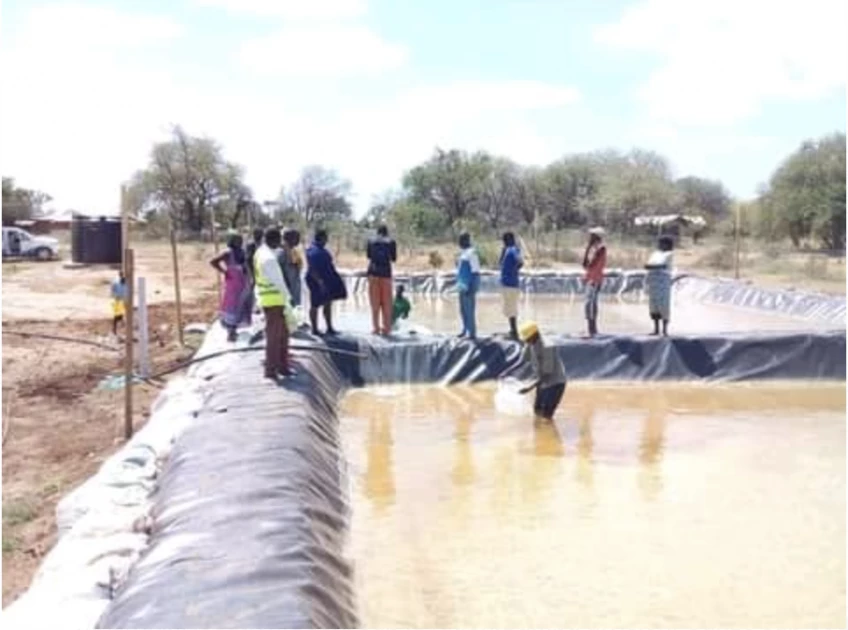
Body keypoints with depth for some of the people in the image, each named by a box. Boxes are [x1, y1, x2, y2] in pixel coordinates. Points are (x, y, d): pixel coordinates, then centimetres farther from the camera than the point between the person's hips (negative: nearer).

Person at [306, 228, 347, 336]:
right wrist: (319, 282, -31)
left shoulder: (321, 249, 10)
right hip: (317, 282, -10)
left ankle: (329, 328, 21)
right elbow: (312, 269, -26)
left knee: (328, 304, 13)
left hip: (326, 281, 10)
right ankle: (315, 329, 11)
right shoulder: (314, 251, -21)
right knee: (315, 305, 1)